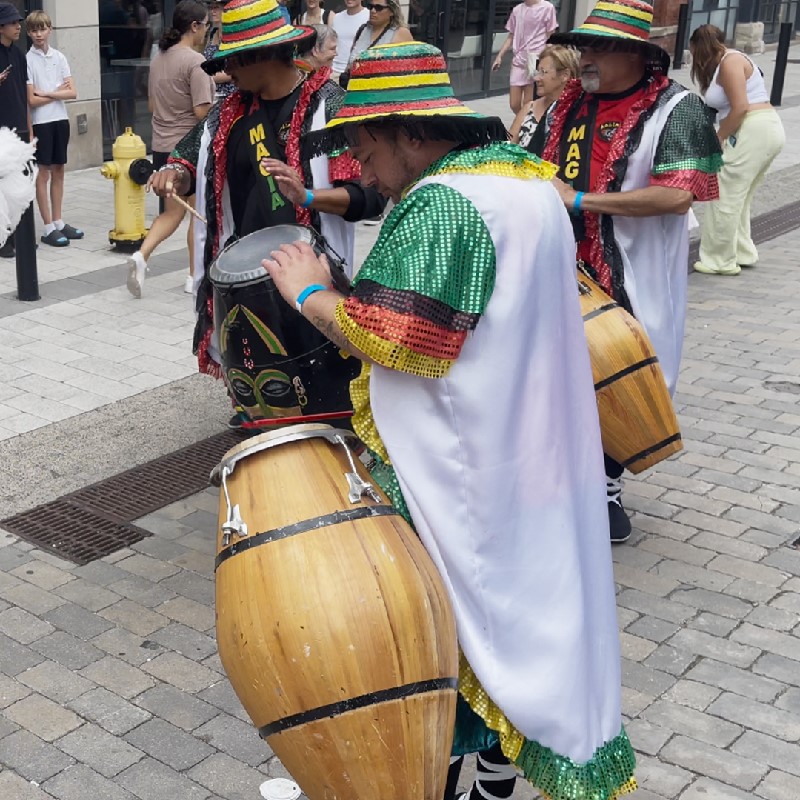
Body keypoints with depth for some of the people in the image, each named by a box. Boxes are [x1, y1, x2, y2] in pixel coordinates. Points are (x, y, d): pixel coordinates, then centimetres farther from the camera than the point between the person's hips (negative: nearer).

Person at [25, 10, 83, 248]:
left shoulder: (59, 57, 6)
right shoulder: (28, 60, -7)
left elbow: (72, 93, -1)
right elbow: (31, 100, -11)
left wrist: (46, 93, -11)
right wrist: (58, 92, -5)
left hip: (61, 119, 5)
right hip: (41, 122, -5)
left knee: (58, 171, 10)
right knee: (43, 173, 0)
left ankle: (58, 222, 18)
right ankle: (49, 228, 3)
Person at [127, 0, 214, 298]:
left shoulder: (159, 59, 9)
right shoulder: (195, 61, -15)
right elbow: (202, 111, -19)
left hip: (162, 146, 7)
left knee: (172, 212, 16)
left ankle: (141, 255, -5)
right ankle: (195, 277, 16)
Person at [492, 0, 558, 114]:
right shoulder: (517, 10, 11)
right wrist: (499, 56, 9)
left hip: (536, 61, -5)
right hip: (518, 60, 5)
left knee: (528, 105, -4)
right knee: (514, 105, 4)